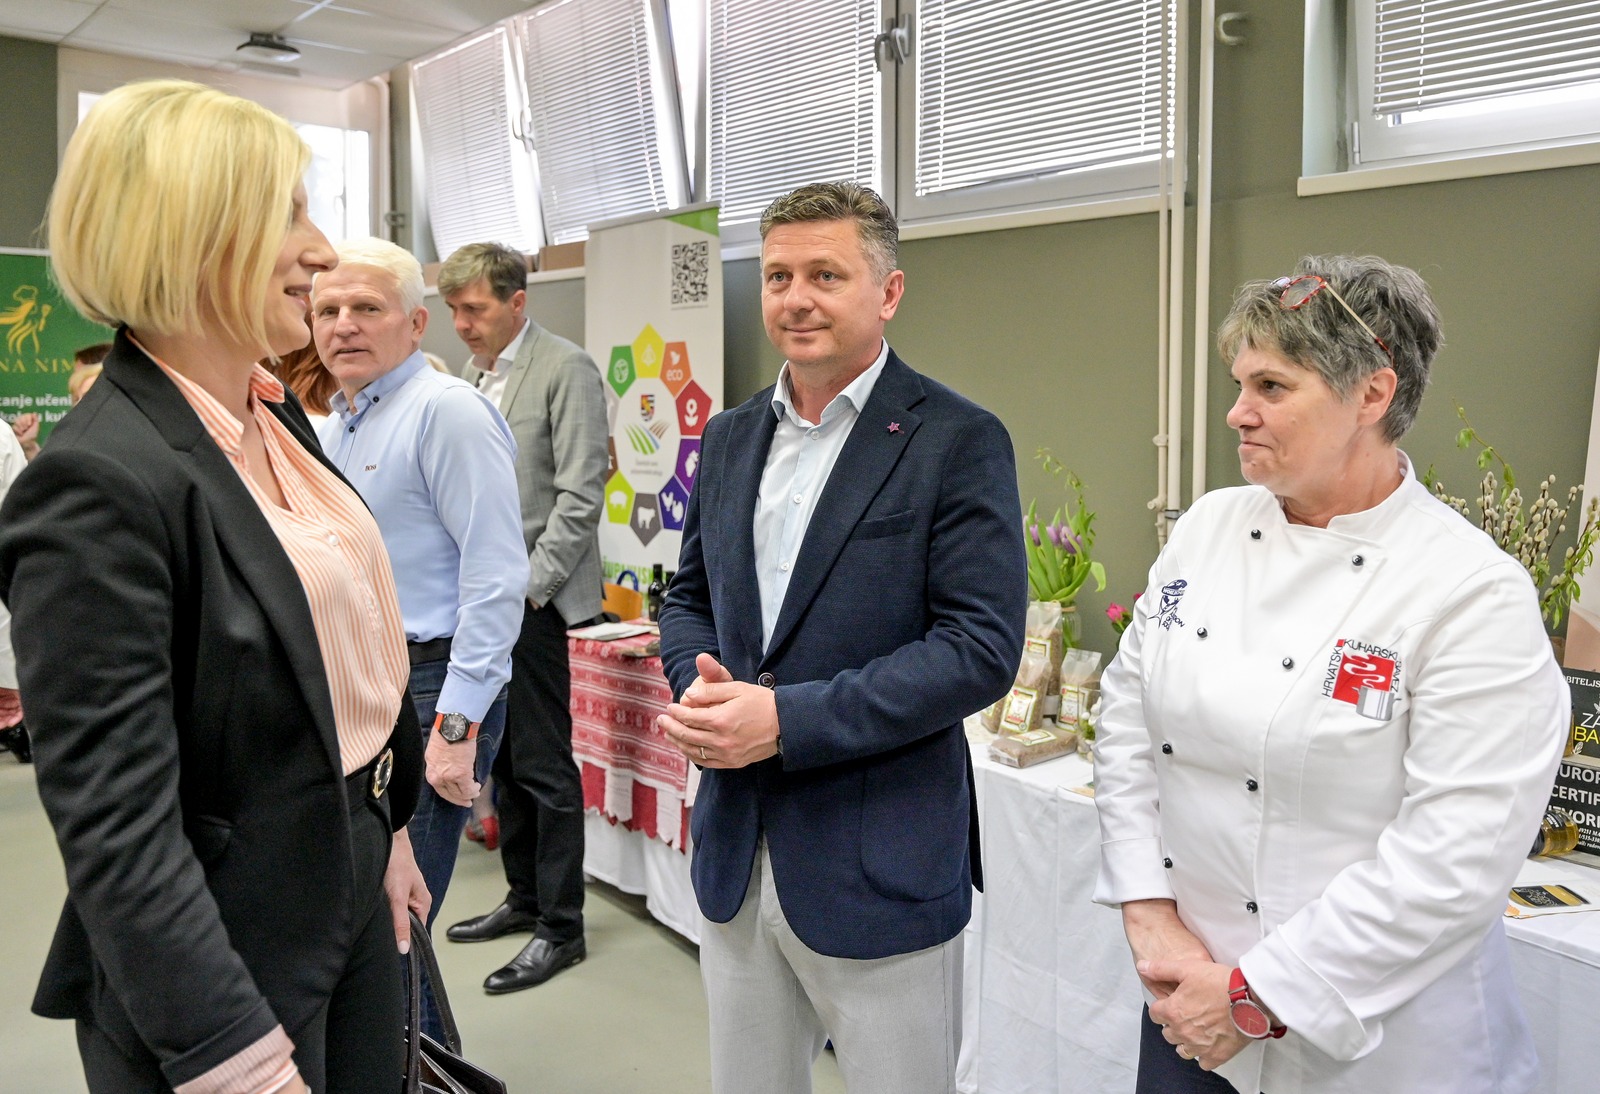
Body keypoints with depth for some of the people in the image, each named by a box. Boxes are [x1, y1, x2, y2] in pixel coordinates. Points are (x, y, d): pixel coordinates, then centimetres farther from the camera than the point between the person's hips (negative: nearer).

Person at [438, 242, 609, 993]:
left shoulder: (565, 370, -8)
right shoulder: (470, 375, 14)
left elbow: (580, 496, -14)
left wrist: (526, 585, -16)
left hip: (531, 599, -8)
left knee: (544, 765, -2)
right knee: (500, 757, 15)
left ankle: (561, 926, 10)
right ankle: (524, 896, 30)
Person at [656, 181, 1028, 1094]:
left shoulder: (958, 440, -11)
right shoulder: (730, 438, 9)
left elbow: (981, 649, -17)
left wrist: (788, 719, -22)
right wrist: (700, 687, -6)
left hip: (879, 869, -5)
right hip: (737, 850, 6)